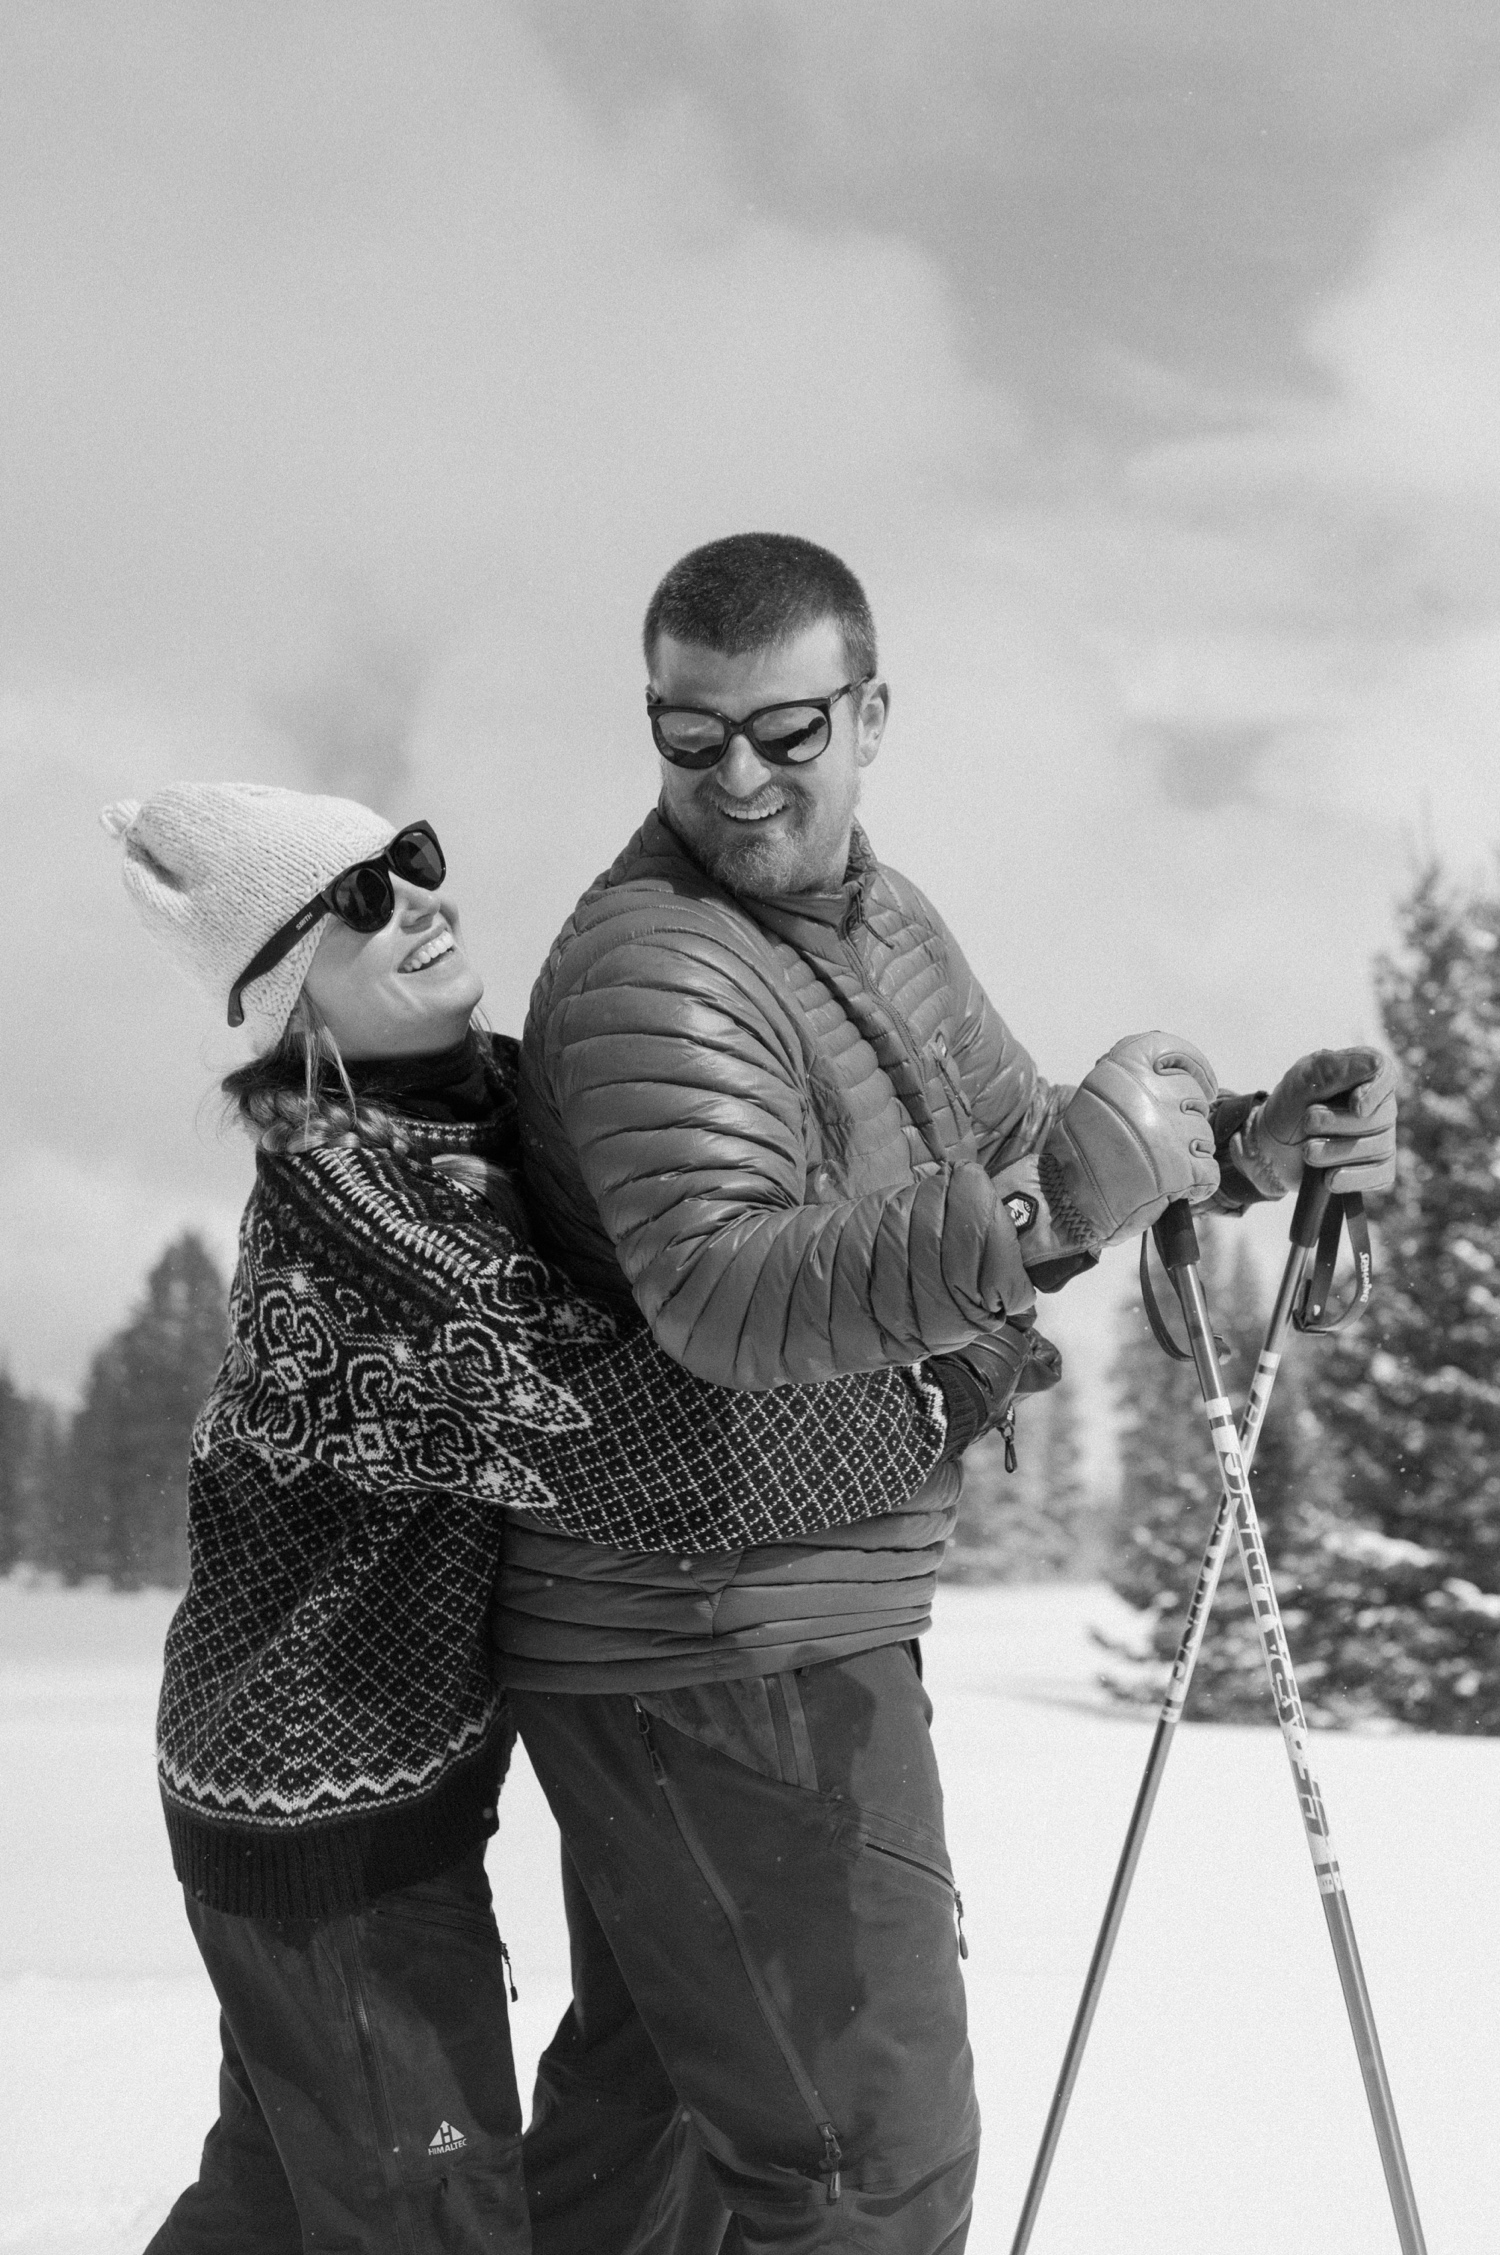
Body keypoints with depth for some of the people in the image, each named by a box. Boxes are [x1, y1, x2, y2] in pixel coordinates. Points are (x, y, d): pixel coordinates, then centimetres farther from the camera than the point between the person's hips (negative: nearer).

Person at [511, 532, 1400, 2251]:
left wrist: (1247, 1148, -2)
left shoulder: (879, 921, 11)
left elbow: (1001, 1181, 15)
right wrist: (1050, 1201, -46)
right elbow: (724, 1294, -35)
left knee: (642, 2082, 25)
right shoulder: (653, 967, -21)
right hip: (719, 1657, -10)